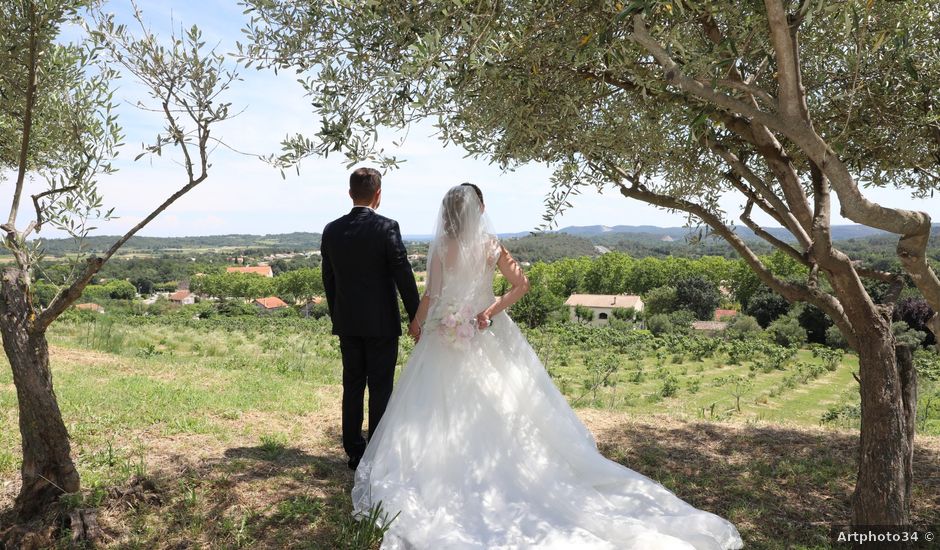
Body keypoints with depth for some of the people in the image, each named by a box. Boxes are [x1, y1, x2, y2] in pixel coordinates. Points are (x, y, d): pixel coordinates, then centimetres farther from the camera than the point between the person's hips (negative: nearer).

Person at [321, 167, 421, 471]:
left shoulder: (332, 230, 3)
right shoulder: (386, 227, -12)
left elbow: (328, 279, 8)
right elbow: (404, 276, -13)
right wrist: (417, 317, -5)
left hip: (346, 323, 5)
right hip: (381, 323, -4)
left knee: (352, 386, 12)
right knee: (380, 389, 4)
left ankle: (354, 452, 20)